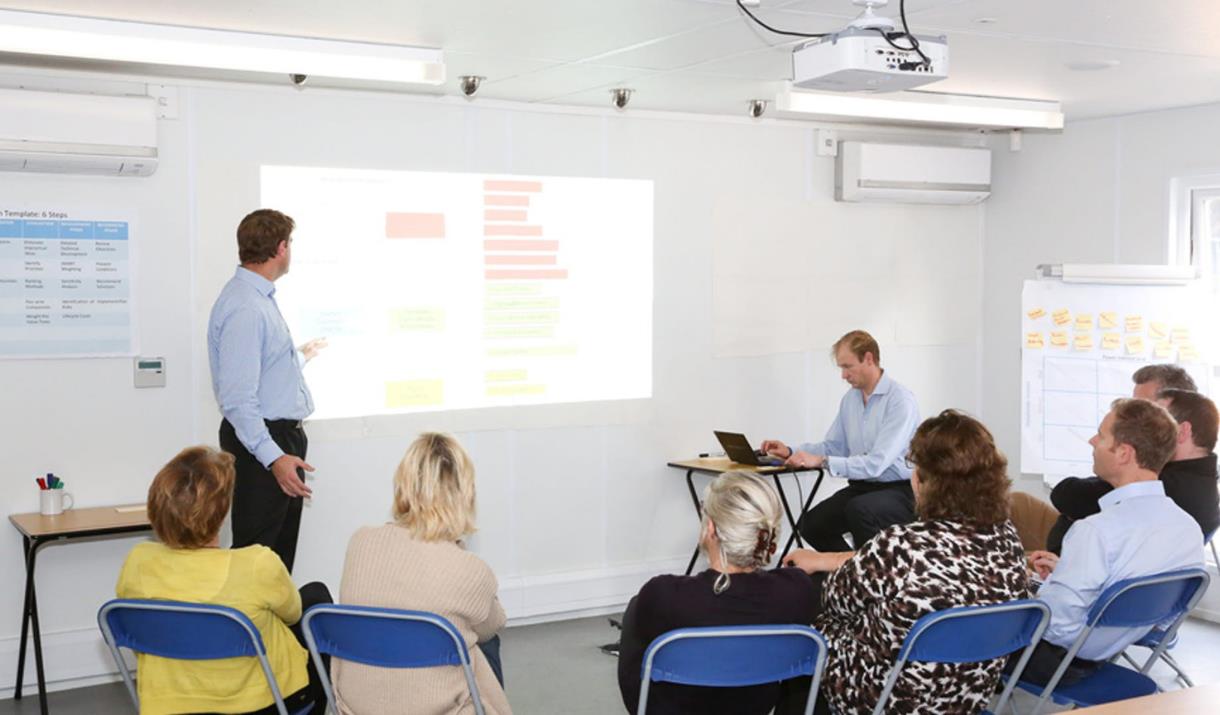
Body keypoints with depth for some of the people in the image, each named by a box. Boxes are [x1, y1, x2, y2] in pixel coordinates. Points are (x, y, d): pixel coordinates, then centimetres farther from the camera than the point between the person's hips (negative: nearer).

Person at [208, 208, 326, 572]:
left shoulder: (262, 298, 11)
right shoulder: (243, 307, -21)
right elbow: (237, 397, -27)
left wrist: (300, 356, 44)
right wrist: (273, 457, -31)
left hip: (283, 436, 10)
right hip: (260, 443, -10)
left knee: (282, 550, 18)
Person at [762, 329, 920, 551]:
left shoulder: (901, 400, -17)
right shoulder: (850, 399, 9)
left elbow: (876, 463, -24)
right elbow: (833, 447, 16)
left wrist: (822, 461, -27)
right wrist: (790, 451, 1)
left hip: (898, 491, -7)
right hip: (861, 487, 7)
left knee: (859, 510, -35)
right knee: (811, 524, -11)